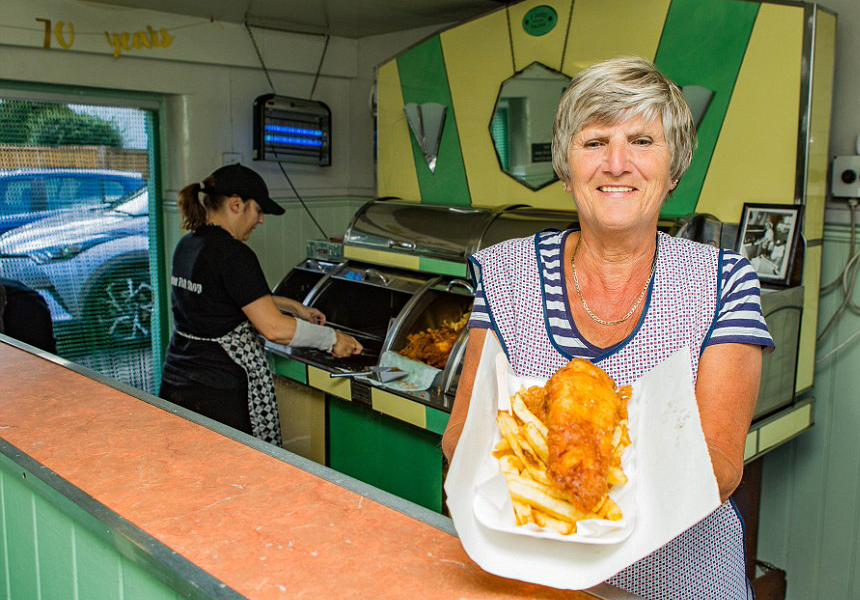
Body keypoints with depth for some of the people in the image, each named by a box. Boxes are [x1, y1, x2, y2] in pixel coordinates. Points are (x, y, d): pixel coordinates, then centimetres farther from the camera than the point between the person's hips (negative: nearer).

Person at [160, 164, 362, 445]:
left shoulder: (187, 245, 9)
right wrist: (331, 339, -9)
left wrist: (294, 306, 23)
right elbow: (274, 328, -21)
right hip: (218, 393, -9)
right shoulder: (233, 254, -19)